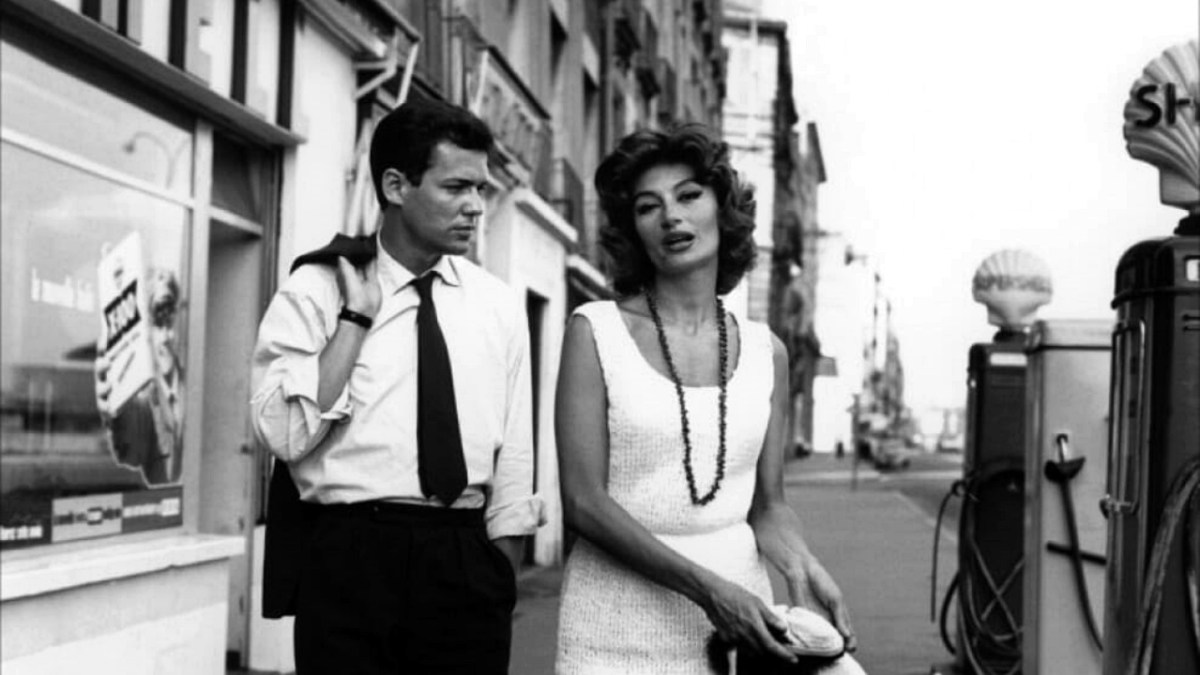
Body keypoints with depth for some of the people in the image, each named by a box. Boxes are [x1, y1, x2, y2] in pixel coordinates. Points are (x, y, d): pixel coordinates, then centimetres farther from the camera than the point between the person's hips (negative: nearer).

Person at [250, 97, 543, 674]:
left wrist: (501, 579, 5)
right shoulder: (314, 290, -1)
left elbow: (513, 457, 9)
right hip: (349, 560, -3)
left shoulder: (499, 304, 9)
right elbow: (283, 434, -14)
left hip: (466, 562, 3)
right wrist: (356, 315, -13)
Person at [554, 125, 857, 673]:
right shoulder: (596, 331, -4)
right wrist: (706, 587, -18)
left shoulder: (765, 352, 6)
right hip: (621, 627, -3)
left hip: (737, 617, 3)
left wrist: (800, 565, -10)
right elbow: (583, 501, -10)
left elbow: (766, 505, 11)